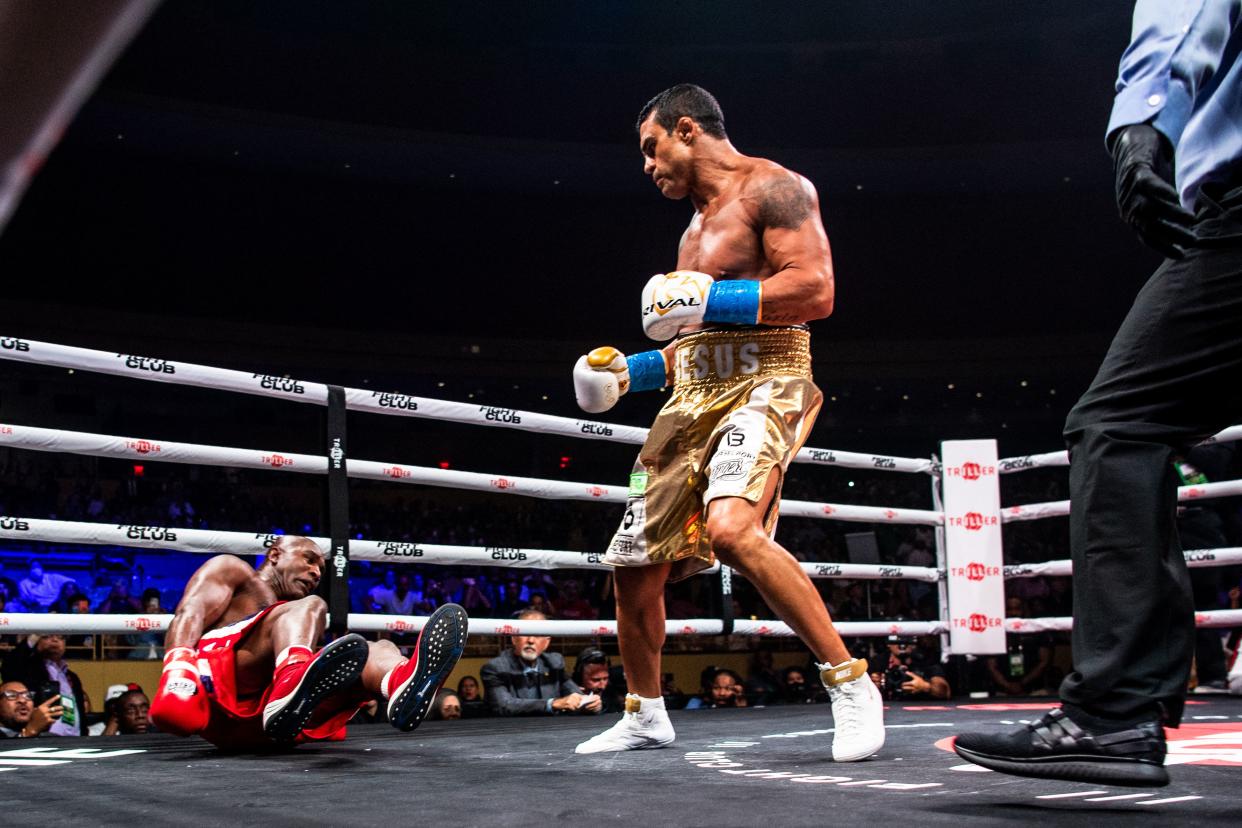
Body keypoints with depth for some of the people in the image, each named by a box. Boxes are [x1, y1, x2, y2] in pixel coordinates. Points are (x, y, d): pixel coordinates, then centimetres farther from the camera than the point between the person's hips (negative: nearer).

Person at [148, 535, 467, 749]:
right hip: (215, 694, -6)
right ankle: (290, 692, -58)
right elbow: (189, 615, -2)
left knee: (380, 650, -8)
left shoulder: (291, 614, 40)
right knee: (308, 607, -22)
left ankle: (405, 685, -49)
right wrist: (176, 670, -20)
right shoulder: (232, 570, 18)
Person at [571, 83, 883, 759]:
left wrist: (707, 299, -19)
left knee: (730, 528, -34)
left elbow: (815, 289, -16)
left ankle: (851, 685, -22)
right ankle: (645, 717, 27)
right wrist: (631, 371, 18)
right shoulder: (697, 227, 25)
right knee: (635, 568, 8)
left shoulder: (771, 187, -2)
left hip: (761, 385, -9)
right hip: (693, 397, 9)